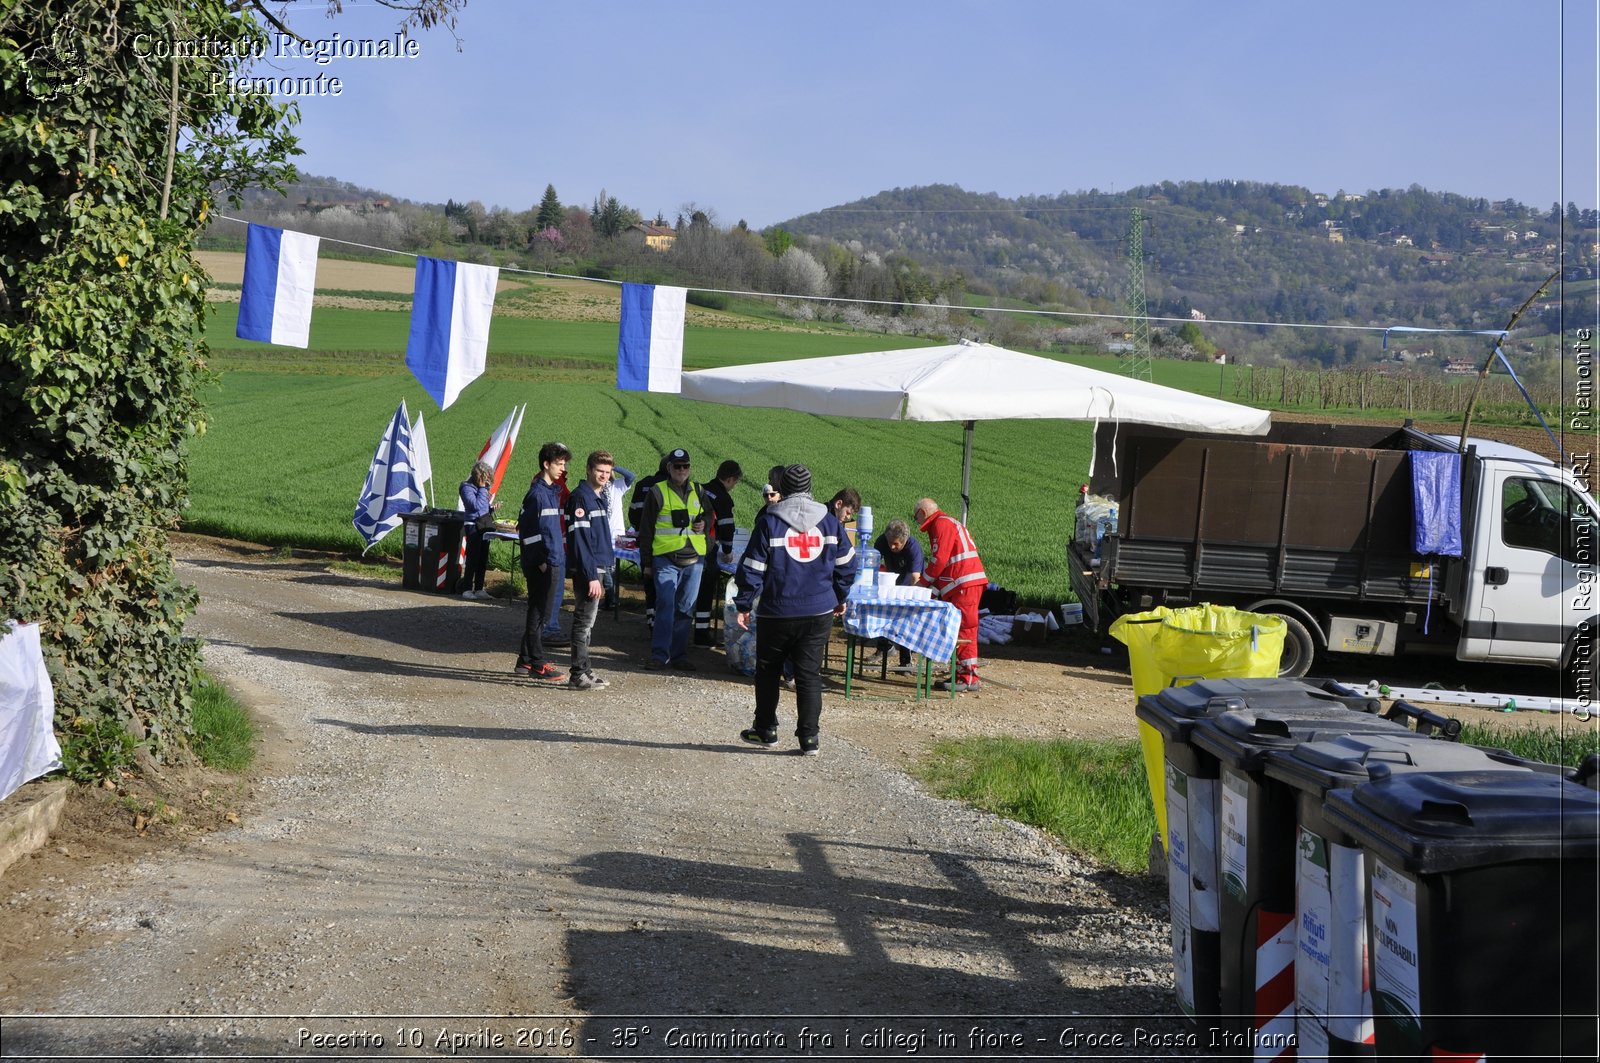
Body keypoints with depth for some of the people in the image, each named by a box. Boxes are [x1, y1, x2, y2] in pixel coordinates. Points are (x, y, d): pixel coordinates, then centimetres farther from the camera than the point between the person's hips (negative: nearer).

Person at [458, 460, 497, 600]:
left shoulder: (483, 486, 14)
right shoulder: (467, 487, -9)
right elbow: (476, 506, -20)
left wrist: (492, 507, 3)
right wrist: (482, 488, -15)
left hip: (486, 525, 8)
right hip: (474, 525, -8)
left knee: (483, 558, 8)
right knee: (473, 558, -7)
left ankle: (479, 588, 15)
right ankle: (467, 589, -1)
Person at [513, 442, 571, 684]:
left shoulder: (552, 491, 16)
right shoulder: (537, 493, -14)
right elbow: (527, 529, -18)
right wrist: (540, 561, -19)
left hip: (553, 562, 10)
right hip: (542, 564, -10)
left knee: (538, 613, 14)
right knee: (538, 613, -4)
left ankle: (526, 661, 21)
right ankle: (538, 665, 0)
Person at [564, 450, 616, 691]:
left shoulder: (599, 498, 16)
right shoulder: (580, 497, -13)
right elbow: (579, 540, -19)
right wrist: (591, 576, -22)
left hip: (598, 569, 9)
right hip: (586, 571, -9)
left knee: (586, 622, 14)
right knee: (584, 622, -7)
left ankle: (584, 671, 20)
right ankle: (578, 675, -4)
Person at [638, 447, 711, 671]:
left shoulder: (697, 491, 13)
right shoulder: (657, 492, 1)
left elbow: (708, 513, 30)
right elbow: (646, 529, 3)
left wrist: (704, 523, 5)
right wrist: (646, 562, 1)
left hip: (694, 559, 4)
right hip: (666, 559, -4)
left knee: (686, 609, 7)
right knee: (665, 606, -11)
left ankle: (679, 654, 14)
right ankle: (659, 654, -5)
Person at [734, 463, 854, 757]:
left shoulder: (769, 523, -7)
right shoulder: (830, 522, 3)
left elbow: (752, 569, -7)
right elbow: (846, 564, 11)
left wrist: (744, 605, 1)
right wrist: (840, 598, 24)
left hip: (776, 613, -2)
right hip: (819, 612, 2)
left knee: (768, 672, 14)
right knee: (810, 674, 5)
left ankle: (765, 730, 23)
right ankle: (809, 737, 1)